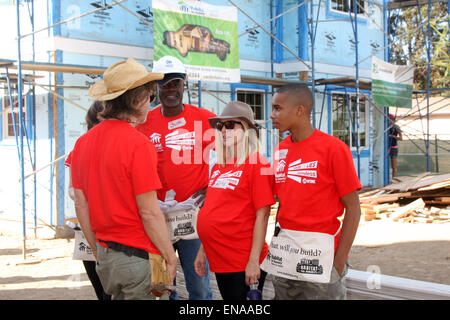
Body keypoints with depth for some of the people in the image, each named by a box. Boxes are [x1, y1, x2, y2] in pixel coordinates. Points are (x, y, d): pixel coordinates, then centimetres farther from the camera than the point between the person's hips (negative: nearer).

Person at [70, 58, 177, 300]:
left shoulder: (83, 142, 3)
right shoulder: (138, 144, -18)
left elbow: (81, 205, 8)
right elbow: (149, 213, -18)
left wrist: (98, 251, 18)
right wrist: (170, 258, -7)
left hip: (105, 254, 7)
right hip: (137, 257, -7)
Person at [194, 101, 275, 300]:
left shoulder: (258, 165, -10)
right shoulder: (218, 166, 12)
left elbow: (262, 214, -14)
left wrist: (254, 261, -17)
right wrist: (202, 251, 16)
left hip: (243, 263, -7)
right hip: (219, 260, 7)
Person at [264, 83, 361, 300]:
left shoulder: (334, 148, -9)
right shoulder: (280, 150, 9)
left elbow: (353, 209, -9)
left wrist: (339, 262, -13)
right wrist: (277, 243, 9)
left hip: (319, 252, -6)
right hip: (283, 253, 6)